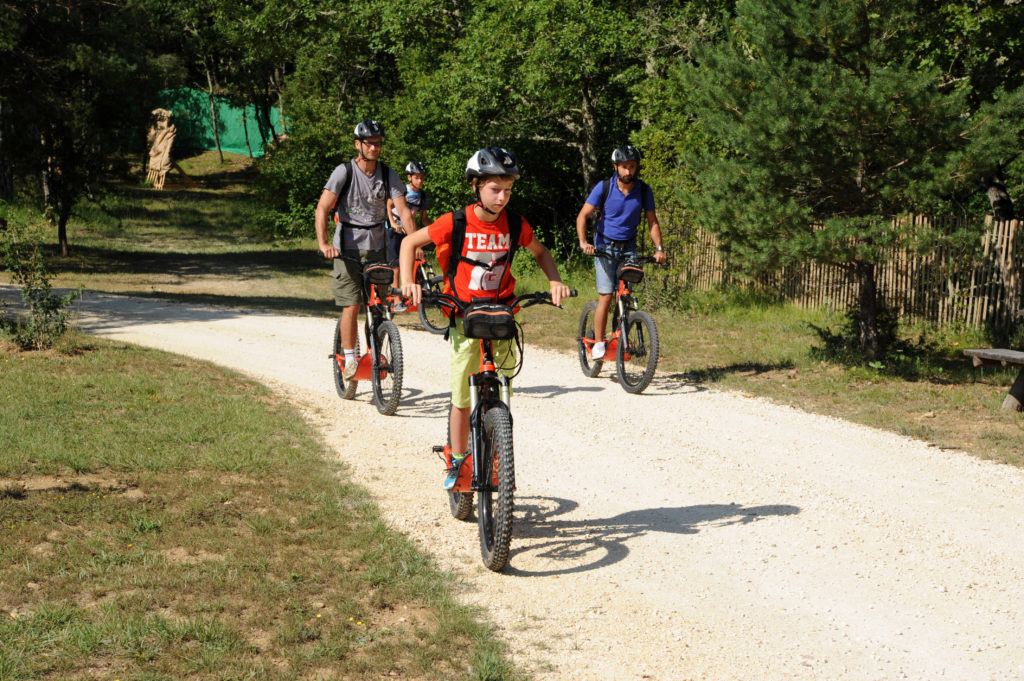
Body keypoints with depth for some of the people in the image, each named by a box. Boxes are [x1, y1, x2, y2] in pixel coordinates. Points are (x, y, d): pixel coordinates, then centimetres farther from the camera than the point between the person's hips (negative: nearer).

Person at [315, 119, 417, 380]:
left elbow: (403, 211, -5)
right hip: (348, 249, -3)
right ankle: (350, 360, -1)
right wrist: (323, 243, -28)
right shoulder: (344, 172, -10)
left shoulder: (388, 175, 0)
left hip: (377, 249, 3)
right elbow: (323, 208, -16)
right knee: (351, 306, -10)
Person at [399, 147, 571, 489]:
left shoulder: (515, 226, -5)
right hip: (464, 317, -2)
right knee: (462, 399, 1)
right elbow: (410, 242, 1)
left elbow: (540, 253, 15)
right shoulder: (455, 224, -12)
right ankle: (457, 462, 18)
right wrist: (407, 281, -13)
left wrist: (555, 282, -2)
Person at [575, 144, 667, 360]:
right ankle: (598, 342, -4)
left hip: (629, 247, 2)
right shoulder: (604, 187, -10)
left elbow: (652, 222, 4)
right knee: (606, 296, -12)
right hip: (605, 246, -2)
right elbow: (583, 216, -11)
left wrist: (659, 248, -10)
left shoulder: (644, 191, -3)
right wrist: (583, 242, -26)